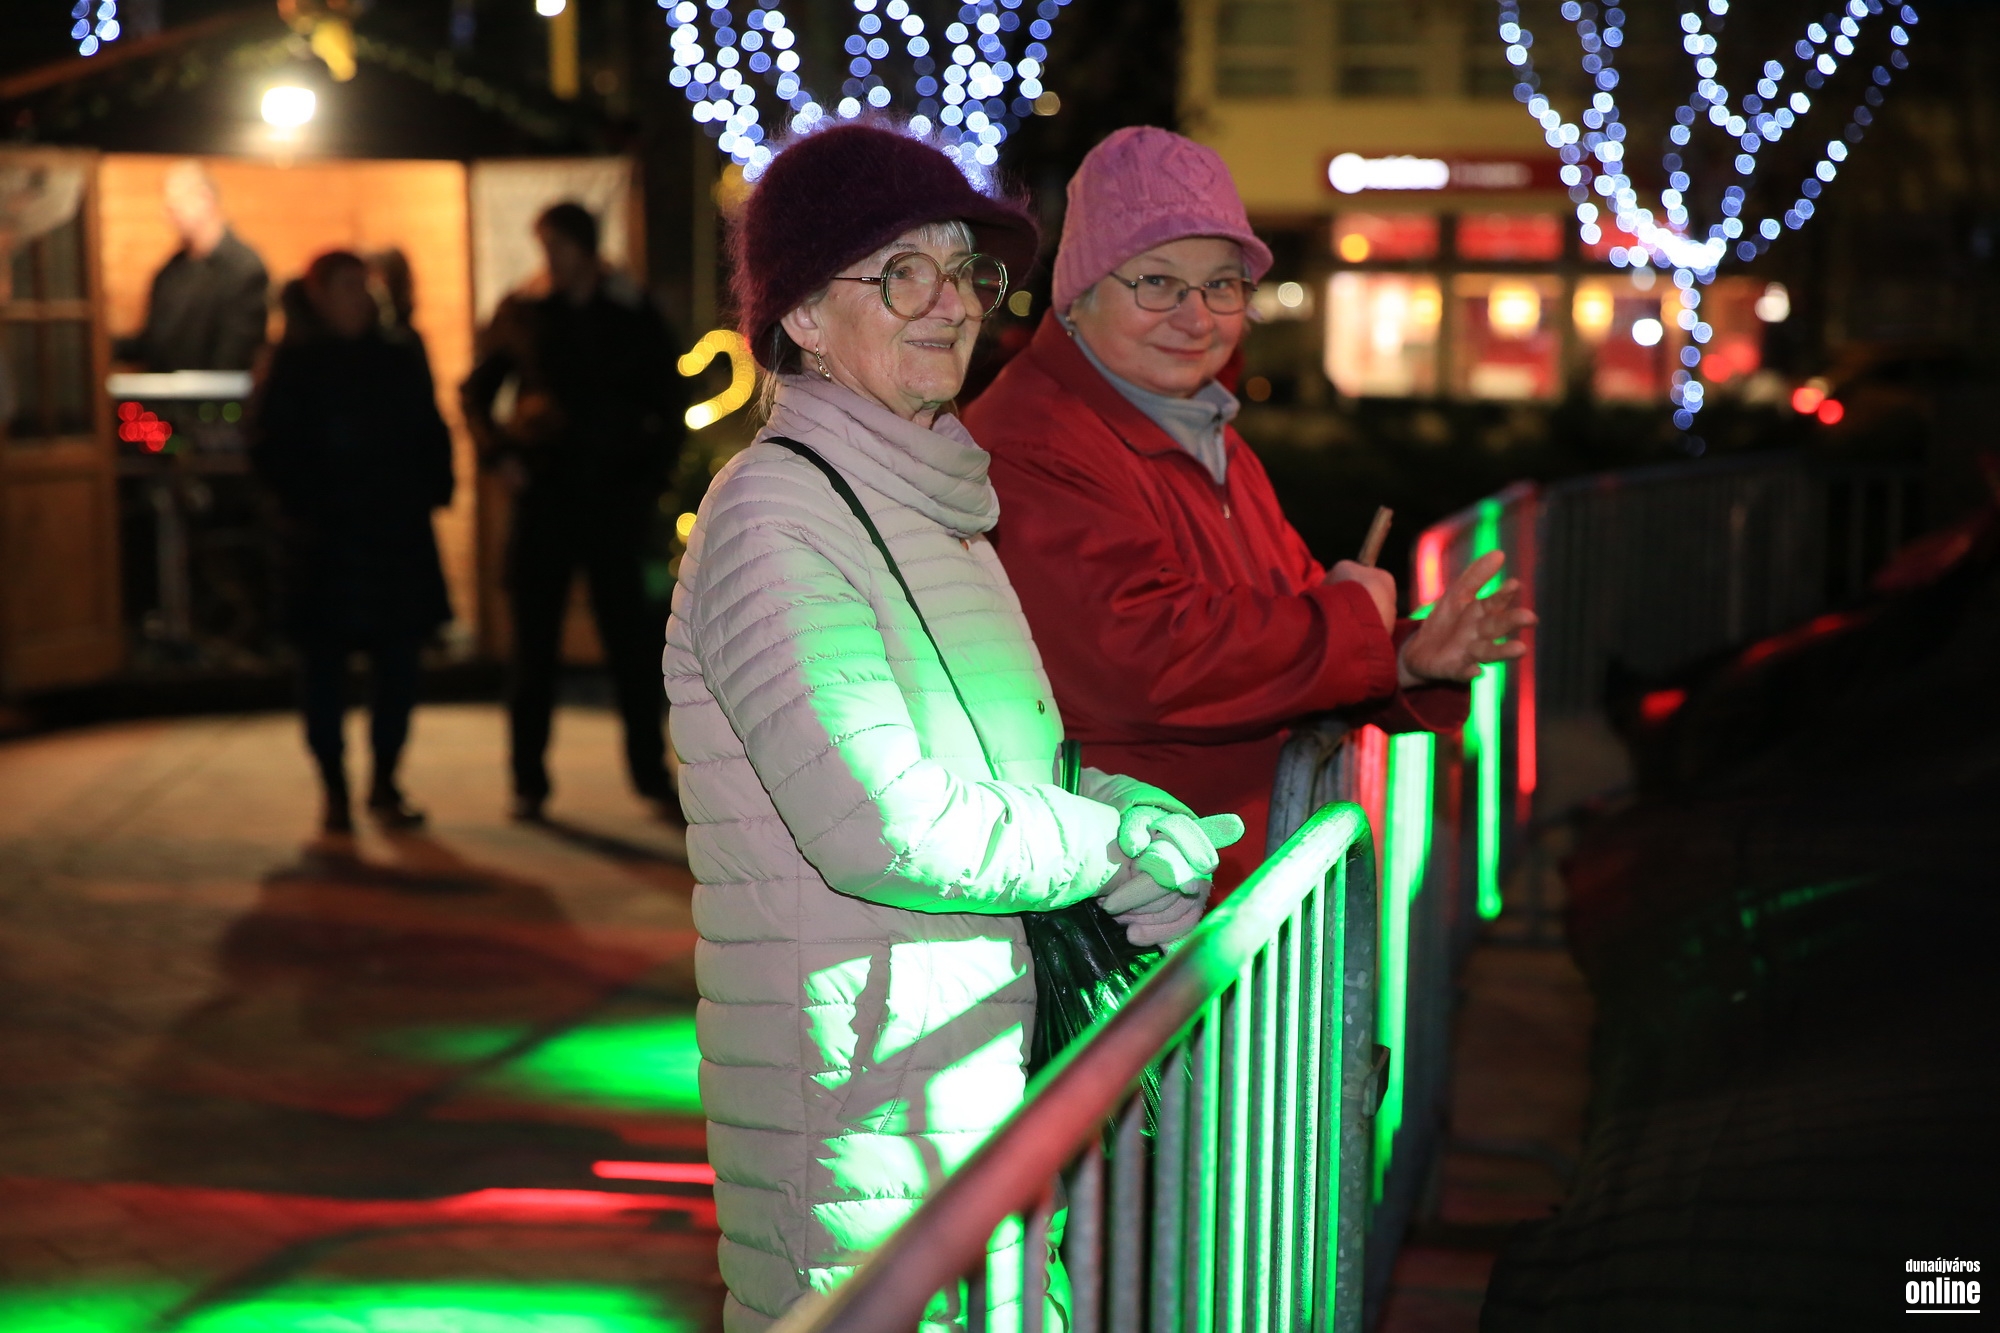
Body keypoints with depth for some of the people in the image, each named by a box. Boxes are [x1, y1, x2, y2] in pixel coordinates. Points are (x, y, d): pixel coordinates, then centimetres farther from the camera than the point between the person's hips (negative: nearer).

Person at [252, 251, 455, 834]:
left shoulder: (399, 358, 8)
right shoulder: (295, 364, -1)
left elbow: (432, 436, 13)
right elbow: (271, 447, -2)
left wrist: (432, 493, -1)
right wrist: (303, 505, -13)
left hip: (398, 533, 3)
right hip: (325, 540, -3)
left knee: (398, 660, 3)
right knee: (324, 663, 3)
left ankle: (385, 785, 14)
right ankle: (335, 792, 12)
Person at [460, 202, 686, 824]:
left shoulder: (634, 315, 5)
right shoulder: (523, 313, 4)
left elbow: (669, 399, 10)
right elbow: (476, 392, 11)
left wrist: (654, 472, 0)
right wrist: (500, 454, -4)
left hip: (616, 492, 0)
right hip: (544, 493, 0)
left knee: (630, 638, 1)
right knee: (534, 642, 3)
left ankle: (652, 777, 7)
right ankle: (529, 782, 10)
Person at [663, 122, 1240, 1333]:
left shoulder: (935, 502, 14)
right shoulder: (775, 518, -16)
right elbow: (887, 828, -24)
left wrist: (1137, 815, -5)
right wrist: (1119, 842, -12)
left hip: (982, 1059, 9)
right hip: (855, 1089, -9)